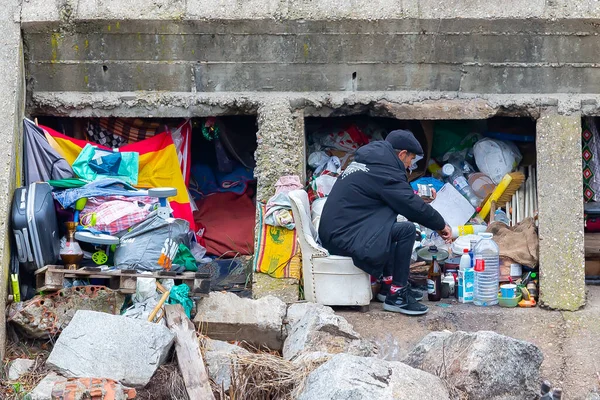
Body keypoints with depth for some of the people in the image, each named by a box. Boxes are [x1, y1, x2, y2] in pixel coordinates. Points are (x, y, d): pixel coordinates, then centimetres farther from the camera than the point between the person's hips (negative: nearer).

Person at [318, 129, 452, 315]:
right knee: (406, 230, -13)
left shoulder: (372, 160, 17)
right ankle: (396, 296, -5)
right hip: (344, 237, -11)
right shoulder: (384, 169, -13)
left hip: (334, 230, 11)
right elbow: (412, 206, -12)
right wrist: (441, 225, 1)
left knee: (392, 226, 21)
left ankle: (389, 285, 21)